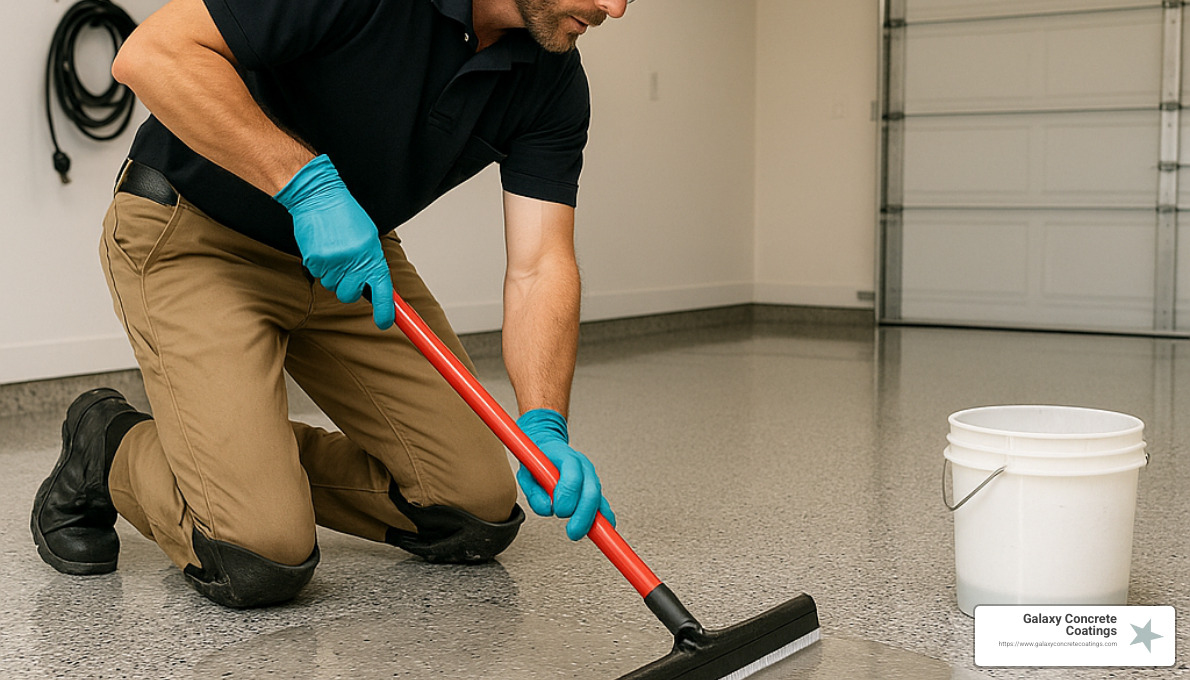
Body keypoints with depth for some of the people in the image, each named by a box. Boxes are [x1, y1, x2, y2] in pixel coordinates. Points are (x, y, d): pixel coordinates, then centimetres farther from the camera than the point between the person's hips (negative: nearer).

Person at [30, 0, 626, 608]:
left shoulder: (554, 80, -10)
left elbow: (540, 266, -15)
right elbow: (153, 53, -31)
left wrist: (543, 427, -30)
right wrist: (308, 182, -35)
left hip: (350, 253, 7)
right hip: (195, 240, -6)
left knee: (479, 517, 1)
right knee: (261, 560, -19)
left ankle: (260, 461, 20)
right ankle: (113, 451, 11)